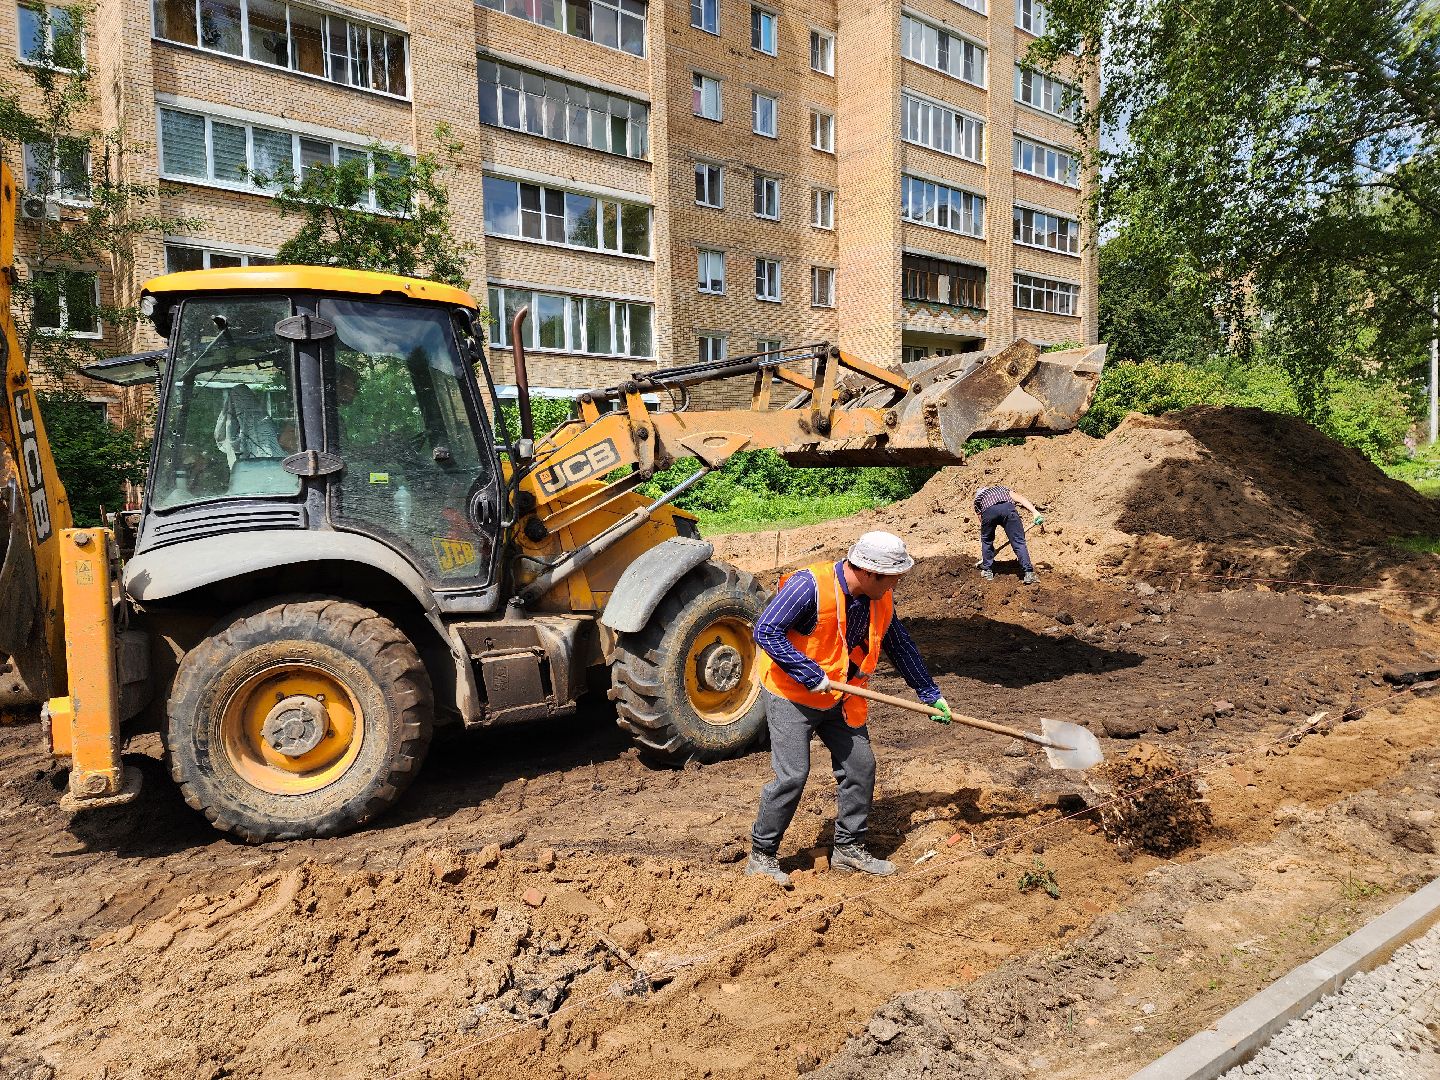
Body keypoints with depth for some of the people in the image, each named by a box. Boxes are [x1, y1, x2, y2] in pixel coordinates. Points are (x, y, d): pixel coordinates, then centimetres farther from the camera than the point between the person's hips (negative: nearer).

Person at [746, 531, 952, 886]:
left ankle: (848, 847, 26)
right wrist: (810, 675, -28)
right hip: (792, 694, -7)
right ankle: (761, 856, 9)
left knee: (860, 766, 7)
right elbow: (765, 631, -28)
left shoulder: (880, 599, -3)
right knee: (792, 775, -9)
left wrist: (930, 693, 13)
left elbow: (900, 646, 10)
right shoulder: (810, 585, -27)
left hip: (841, 698, 7)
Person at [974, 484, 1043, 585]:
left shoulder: (978, 498, 39)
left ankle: (987, 571, 31)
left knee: (986, 540, 25)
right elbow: (1020, 498, 22)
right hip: (1007, 508, 0)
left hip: (988, 511, 0)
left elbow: (982, 520, 38)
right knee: (1019, 542, 5)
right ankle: (1029, 573, -2)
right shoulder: (1001, 488, 42)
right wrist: (1035, 512, 9)